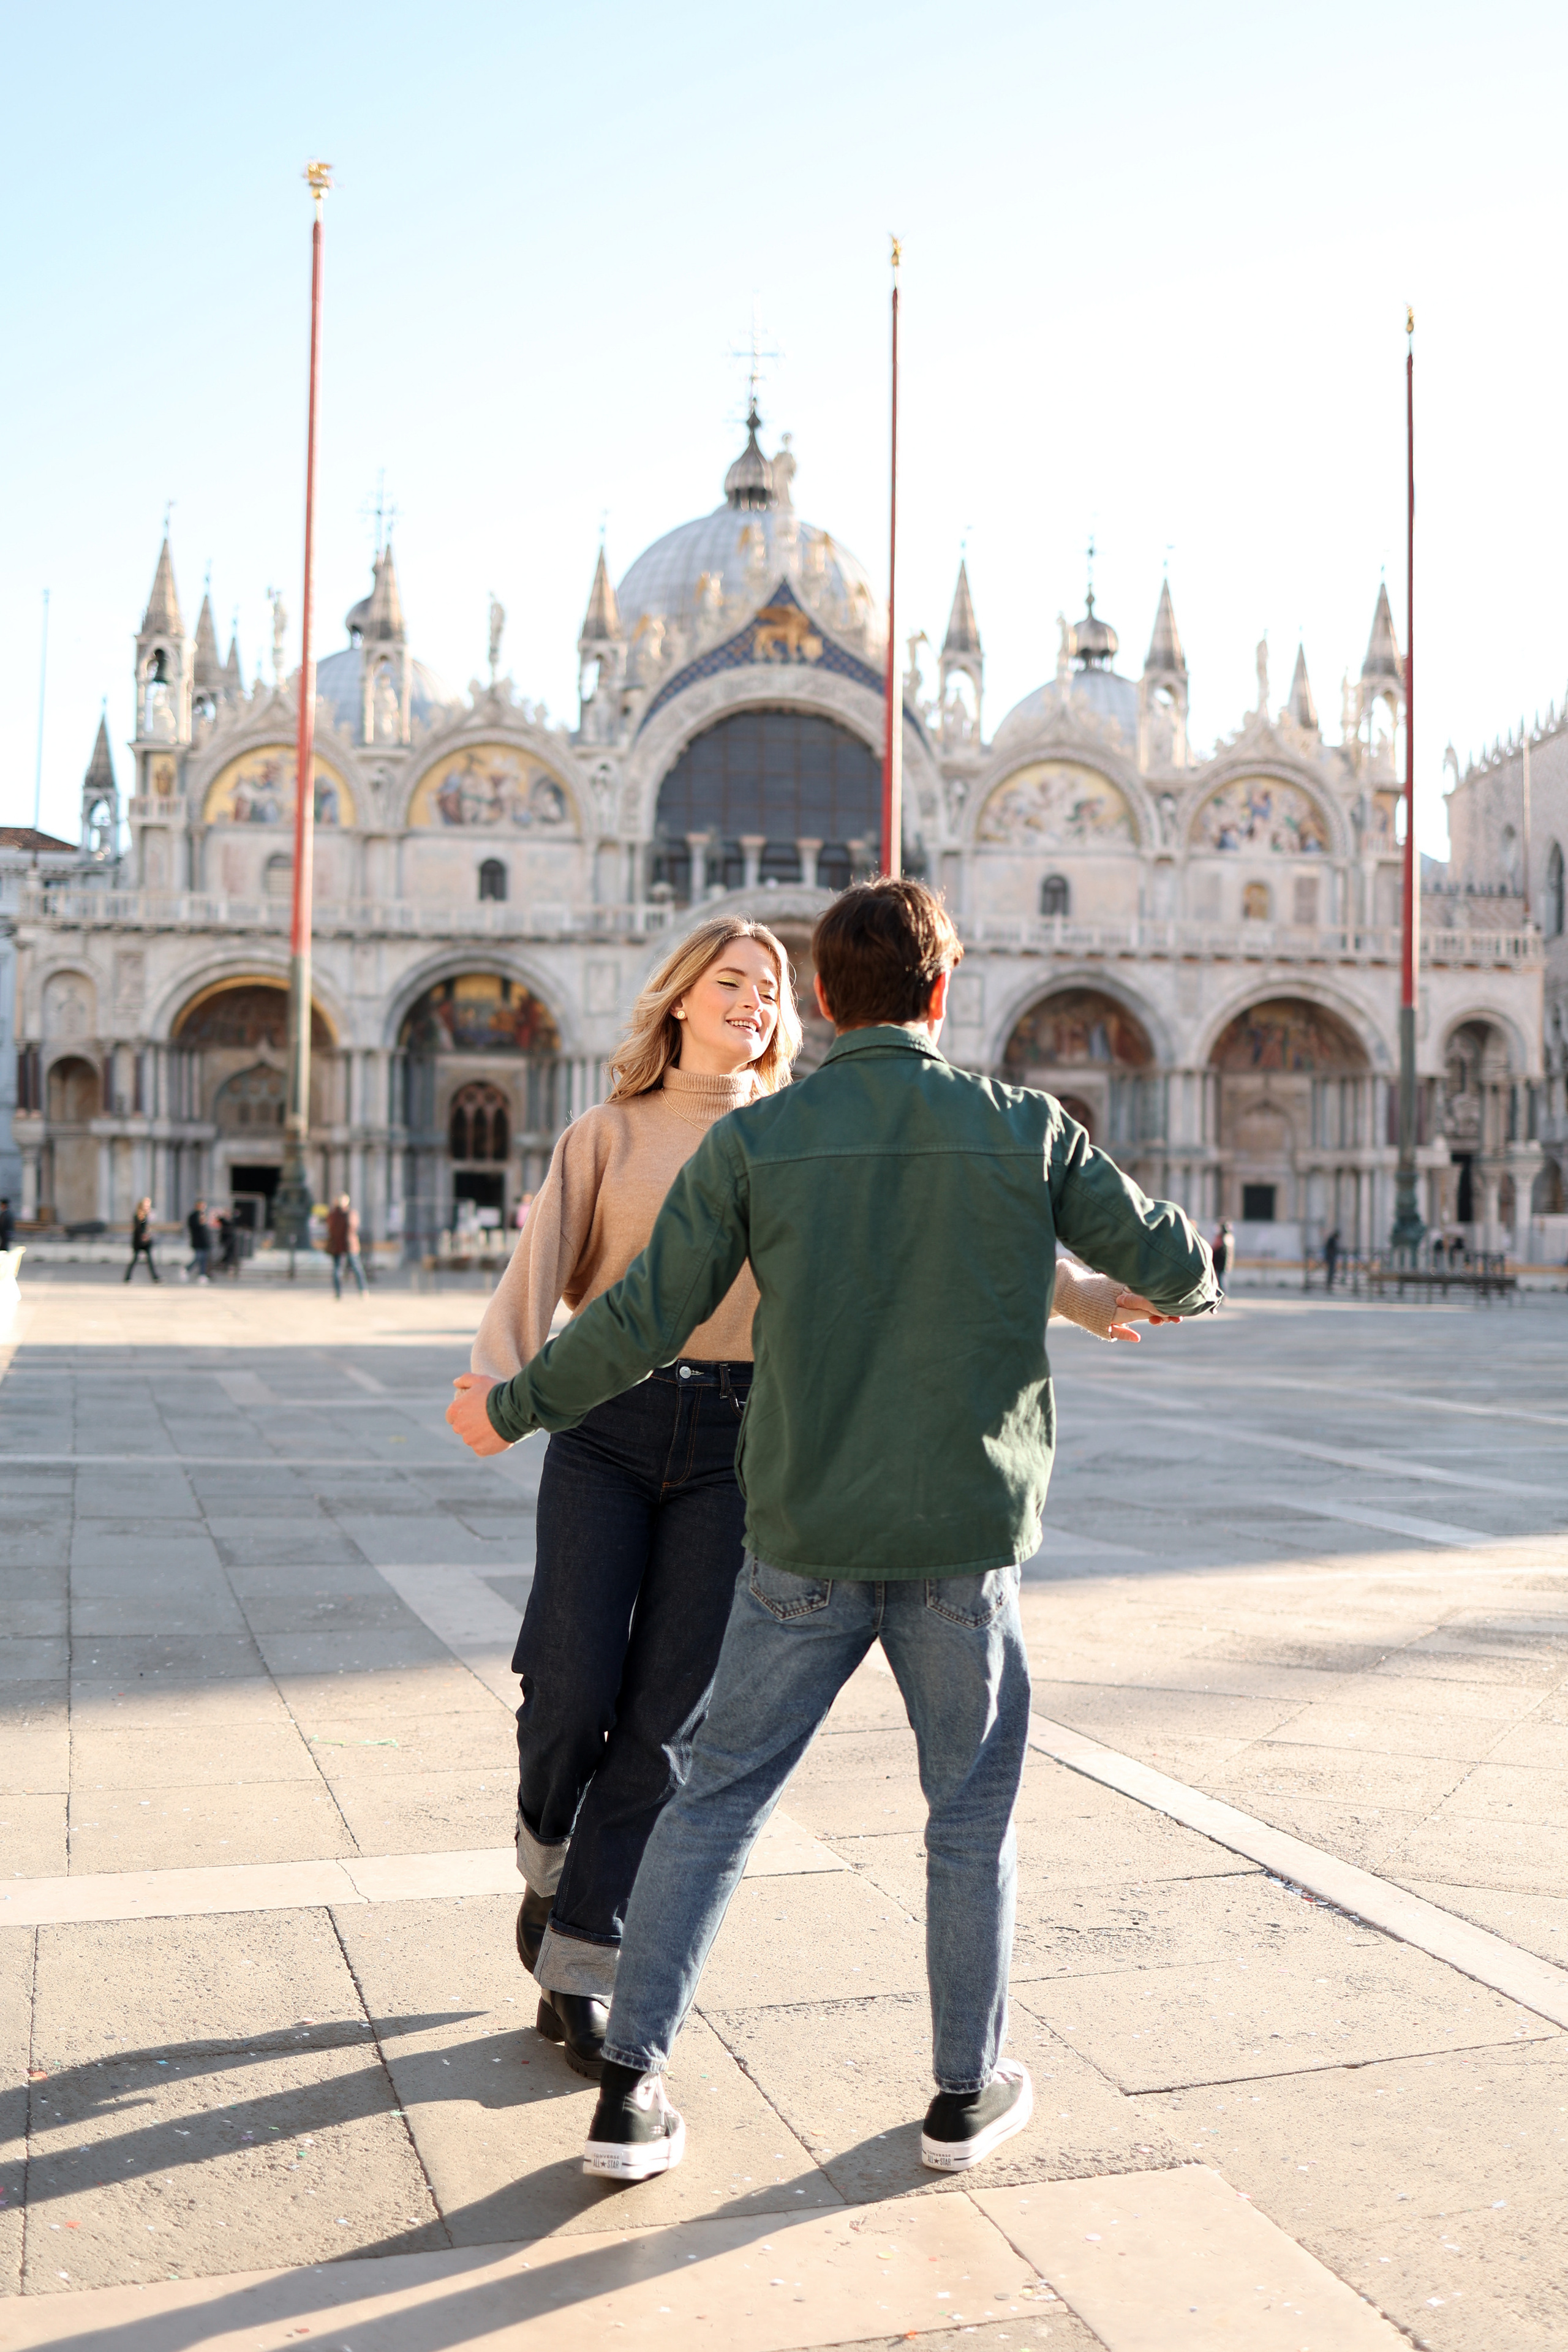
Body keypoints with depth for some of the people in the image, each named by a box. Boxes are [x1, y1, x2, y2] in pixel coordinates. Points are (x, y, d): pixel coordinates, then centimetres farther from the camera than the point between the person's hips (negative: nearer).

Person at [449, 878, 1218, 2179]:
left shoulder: (755, 1141, -5)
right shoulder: (1023, 1128, -3)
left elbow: (644, 1319, -6)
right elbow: (1164, 1258, 5)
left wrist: (511, 1411, 9)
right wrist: (1186, 1284, 31)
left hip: (804, 1541, 1)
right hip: (965, 1538, 0)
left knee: (718, 1797, 12)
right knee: (973, 1816, 16)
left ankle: (632, 2087, 11)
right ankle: (966, 2090, 28)